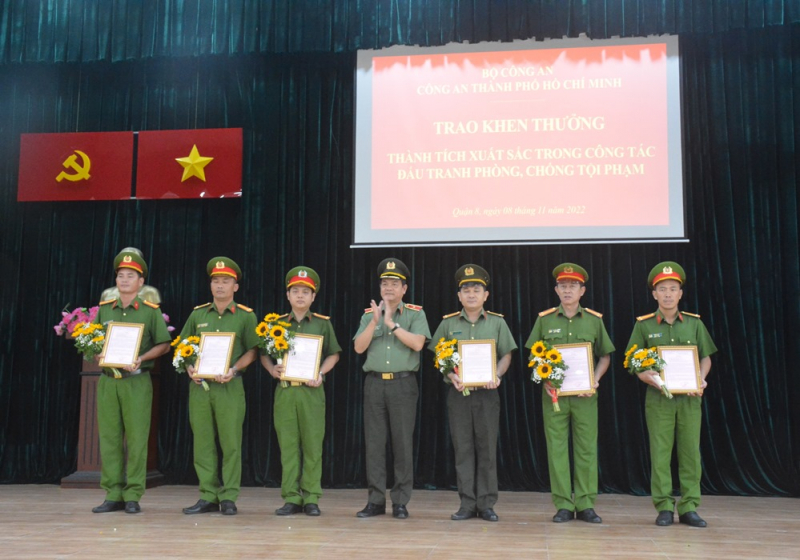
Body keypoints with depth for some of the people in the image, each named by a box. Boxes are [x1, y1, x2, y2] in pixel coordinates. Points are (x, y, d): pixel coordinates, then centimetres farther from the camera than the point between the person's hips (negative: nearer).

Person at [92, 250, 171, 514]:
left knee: (136, 438, -3)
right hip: (107, 380, 4)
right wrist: (99, 356, -2)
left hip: (136, 381, -4)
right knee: (109, 438, 6)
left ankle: (133, 496, 5)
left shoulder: (150, 311, 0)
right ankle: (113, 495, 13)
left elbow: (163, 345, 1)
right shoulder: (104, 309, 11)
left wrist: (141, 359, -13)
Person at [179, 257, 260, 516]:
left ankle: (229, 497, 7)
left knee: (231, 443, -2)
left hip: (229, 386, -3)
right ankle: (208, 496, 15)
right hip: (199, 385, 3)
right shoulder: (198, 314, 11)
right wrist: (190, 368, -2)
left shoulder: (245, 316, 2)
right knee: (203, 443, 6)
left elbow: (252, 351, 1)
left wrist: (233, 370, -13)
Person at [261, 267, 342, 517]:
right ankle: (291, 498, 12)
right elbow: (263, 354, 16)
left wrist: (321, 374, -6)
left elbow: (333, 354, 10)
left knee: (312, 446, 1)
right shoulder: (277, 324, 9)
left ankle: (311, 498, 10)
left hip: (311, 391, -1)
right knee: (287, 446, 4)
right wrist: (272, 369, -3)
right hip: (284, 390, 2)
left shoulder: (323, 324, 5)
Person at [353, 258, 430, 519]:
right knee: (374, 443, 4)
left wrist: (391, 323, -14)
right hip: (374, 383, 2)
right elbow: (359, 347, 0)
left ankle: (400, 502, 9)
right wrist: (375, 321, -10)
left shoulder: (415, 314, 4)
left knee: (403, 443, 1)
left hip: (403, 383, -2)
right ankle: (376, 500, 12)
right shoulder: (370, 314, 11)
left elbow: (417, 343, -11)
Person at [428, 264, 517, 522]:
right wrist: (451, 375, -10)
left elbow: (506, 355, 7)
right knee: (462, 449, 4)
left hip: (487, 393, 0)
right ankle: (467, 504, 12)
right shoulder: (448, 323, 5)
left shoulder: (497, 322, 5)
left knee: (487, 449, 3)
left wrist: (497, 376, -10)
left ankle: (486, 504, 12)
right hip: (458, 393, 0)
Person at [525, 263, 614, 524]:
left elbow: (605, 357, 12)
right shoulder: (544, 319, 4)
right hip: (553, 394, 0)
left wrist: (595, 380, -4)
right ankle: (563, 505, 10)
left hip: (584, 395, 0)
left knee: (586, 448, 3)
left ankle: (585, 504, 13)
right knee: (557, 449, 2)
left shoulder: (594, 320, 5)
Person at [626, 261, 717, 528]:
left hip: (690, 397, 2)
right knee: (660, 452, 0)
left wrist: (701, 379, -7)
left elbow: (706, 358, 11)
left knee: (690, 451, 4)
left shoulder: (694, 323, 6)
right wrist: (649, 378, -15)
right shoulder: (644, 325, 2)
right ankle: (664, 507, 9)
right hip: (658, 398, -1)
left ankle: (689, 507, 13)